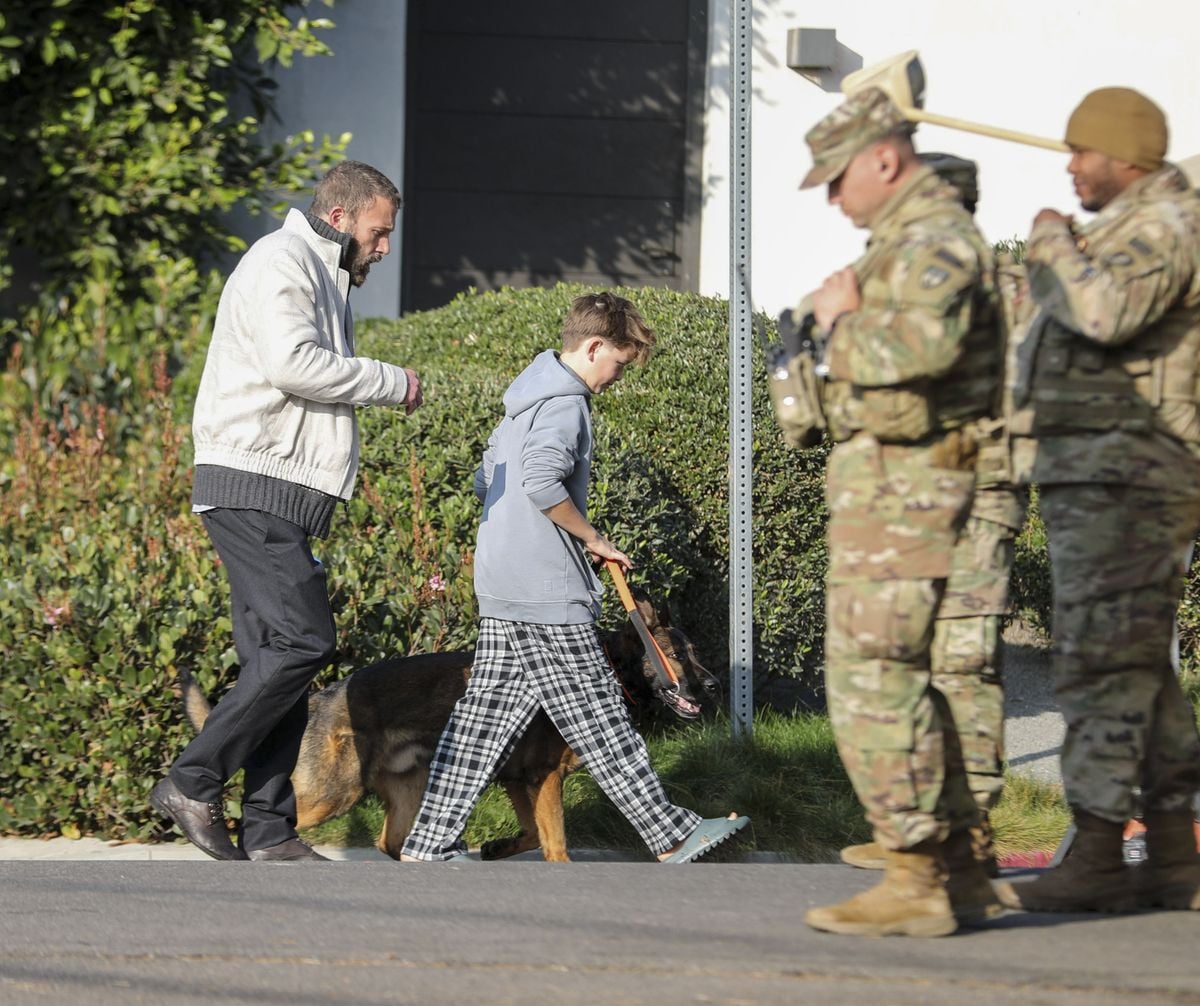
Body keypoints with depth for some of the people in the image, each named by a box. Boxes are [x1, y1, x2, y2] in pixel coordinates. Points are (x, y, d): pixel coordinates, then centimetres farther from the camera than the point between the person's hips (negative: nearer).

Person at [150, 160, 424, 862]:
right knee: (305, 639, -17)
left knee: (278, 659, 5)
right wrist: (393, 383, -12)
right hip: (253, 488, -10)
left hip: (285, 500, 10)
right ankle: (194, 782, -14)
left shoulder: (326, 280, 27)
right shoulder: (282, 261, -7)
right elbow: (290, 362, -22)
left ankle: (269, 831, 4)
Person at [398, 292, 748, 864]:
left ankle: (428, 844, 6)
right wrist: (592, 538, -15)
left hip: (501, 590, 10)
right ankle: (670, 835, 4)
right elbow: (542, 481, -28)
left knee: (486, 714, 8)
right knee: (597, 719, -3)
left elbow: (486, 483, 24)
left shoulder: (526, 401, 18)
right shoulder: (565, 405, -13)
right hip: (547, 596, -10)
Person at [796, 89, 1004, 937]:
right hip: (887, 479, 11)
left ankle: (915, 882, -10)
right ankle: (956, 872, 17)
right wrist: (846, 319, 9)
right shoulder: (908, 238, 20)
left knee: (873, 679, -11)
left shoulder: (935, 239, -14)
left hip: (900, 481, -11)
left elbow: (925, 342, -33)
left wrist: (841, 325, -16)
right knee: (907, 678, 14)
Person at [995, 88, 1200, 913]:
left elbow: (1107, 312, -27)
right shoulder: (1124, 232, 23)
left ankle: (1097, 856, -12)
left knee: (1103, 660, -12)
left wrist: (1056, 244, -12)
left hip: (1122, 480, -11)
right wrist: (1055, 255, 17)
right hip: (1093, 481, 11)